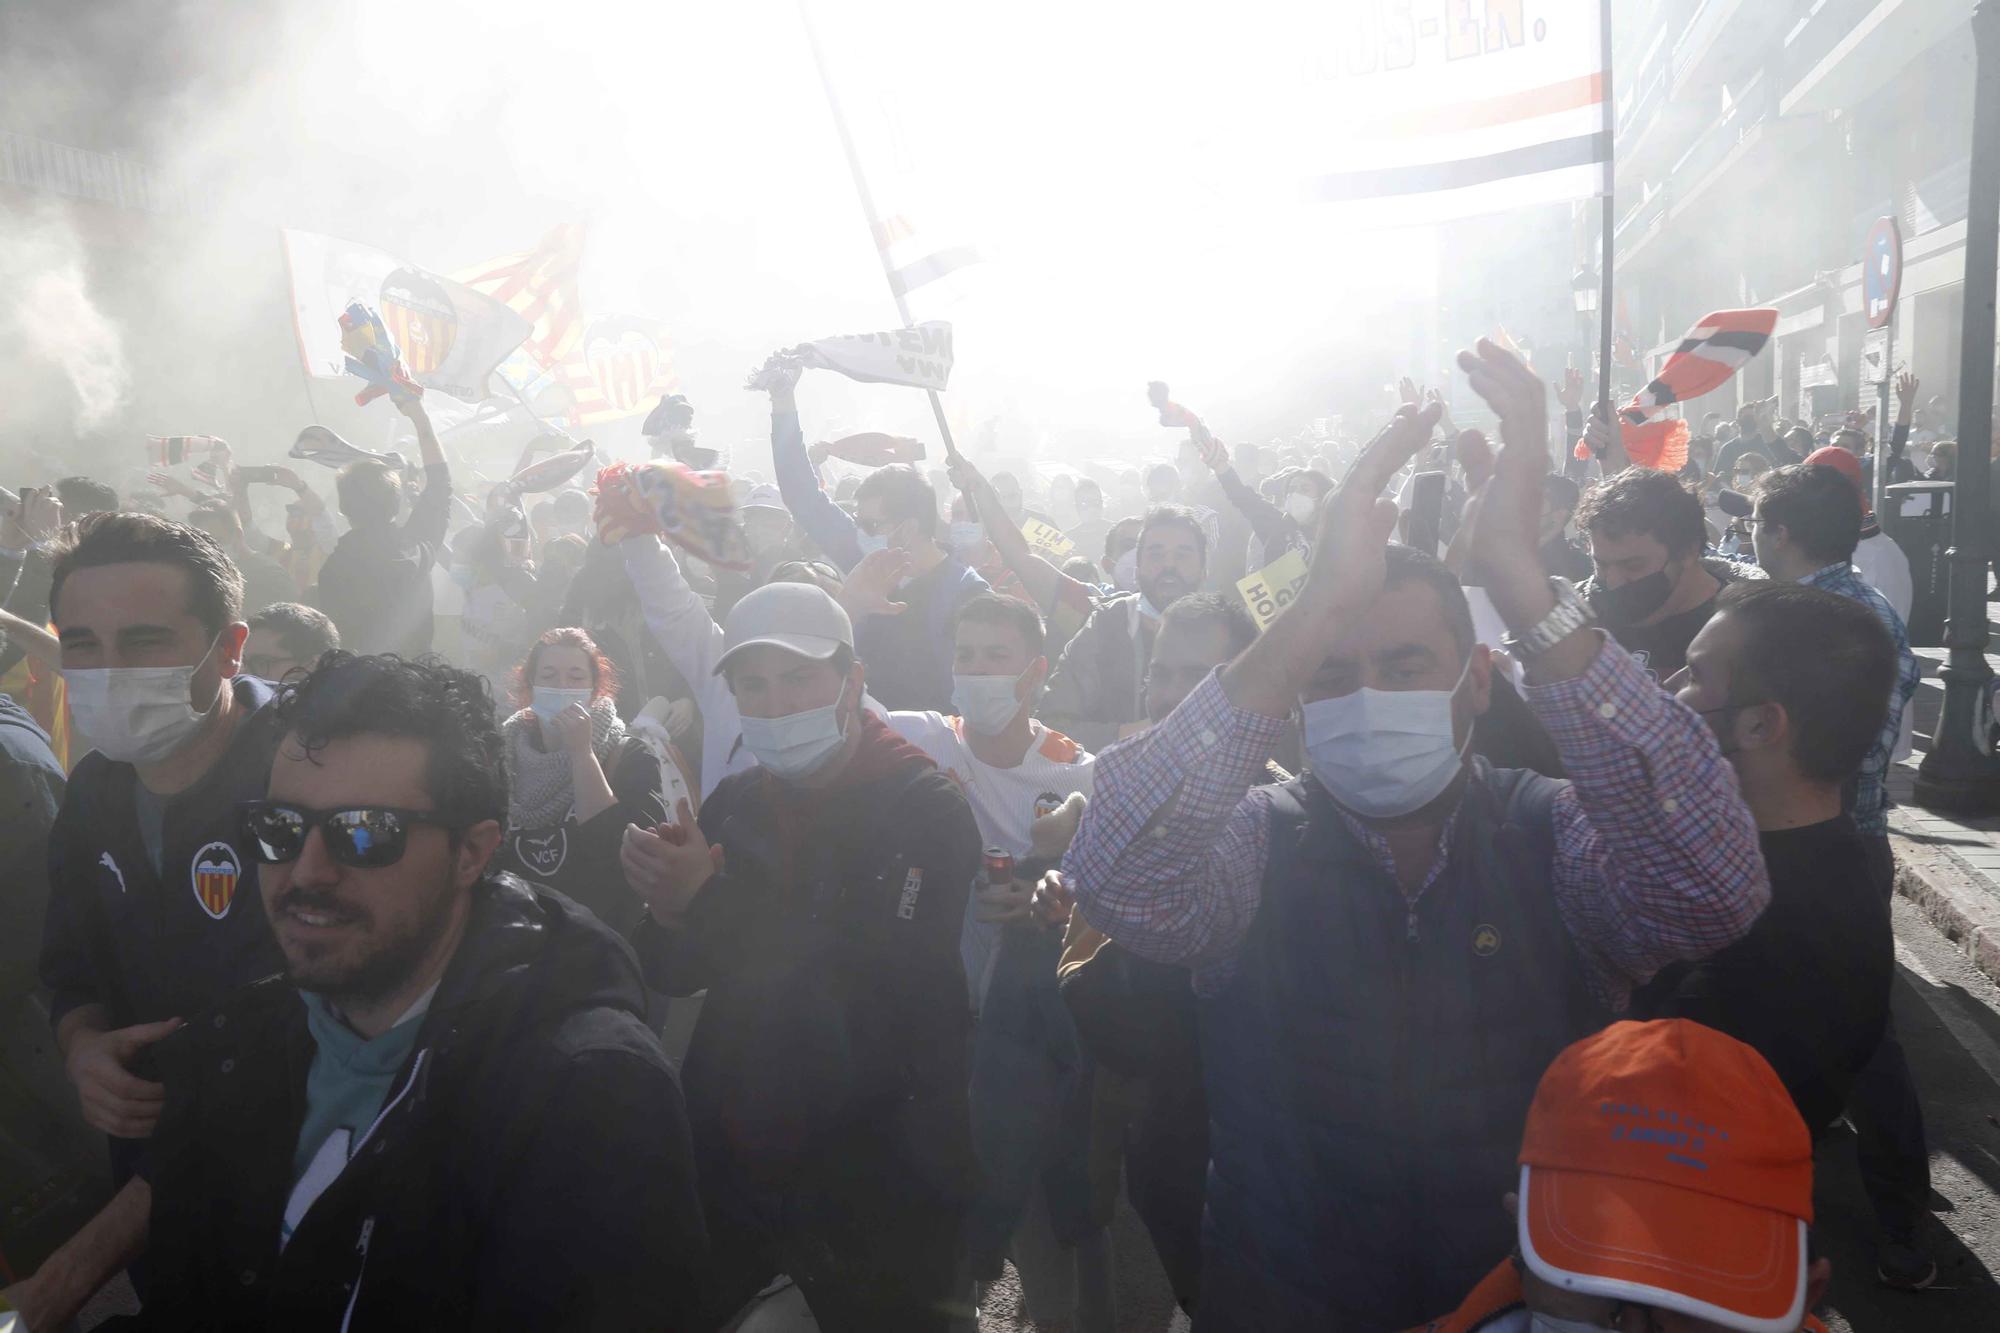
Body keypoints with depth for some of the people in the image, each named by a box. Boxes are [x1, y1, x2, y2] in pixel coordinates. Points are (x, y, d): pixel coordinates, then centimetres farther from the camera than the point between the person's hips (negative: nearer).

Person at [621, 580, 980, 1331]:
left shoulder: (928, 812, -15)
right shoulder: (734, 803, 2)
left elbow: (881, 1001, -23)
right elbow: (672, 973, 5)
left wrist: (707, 903, -26)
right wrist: (669, 914, -18)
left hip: (876, 1187, -5)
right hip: (728, 1162, 5)